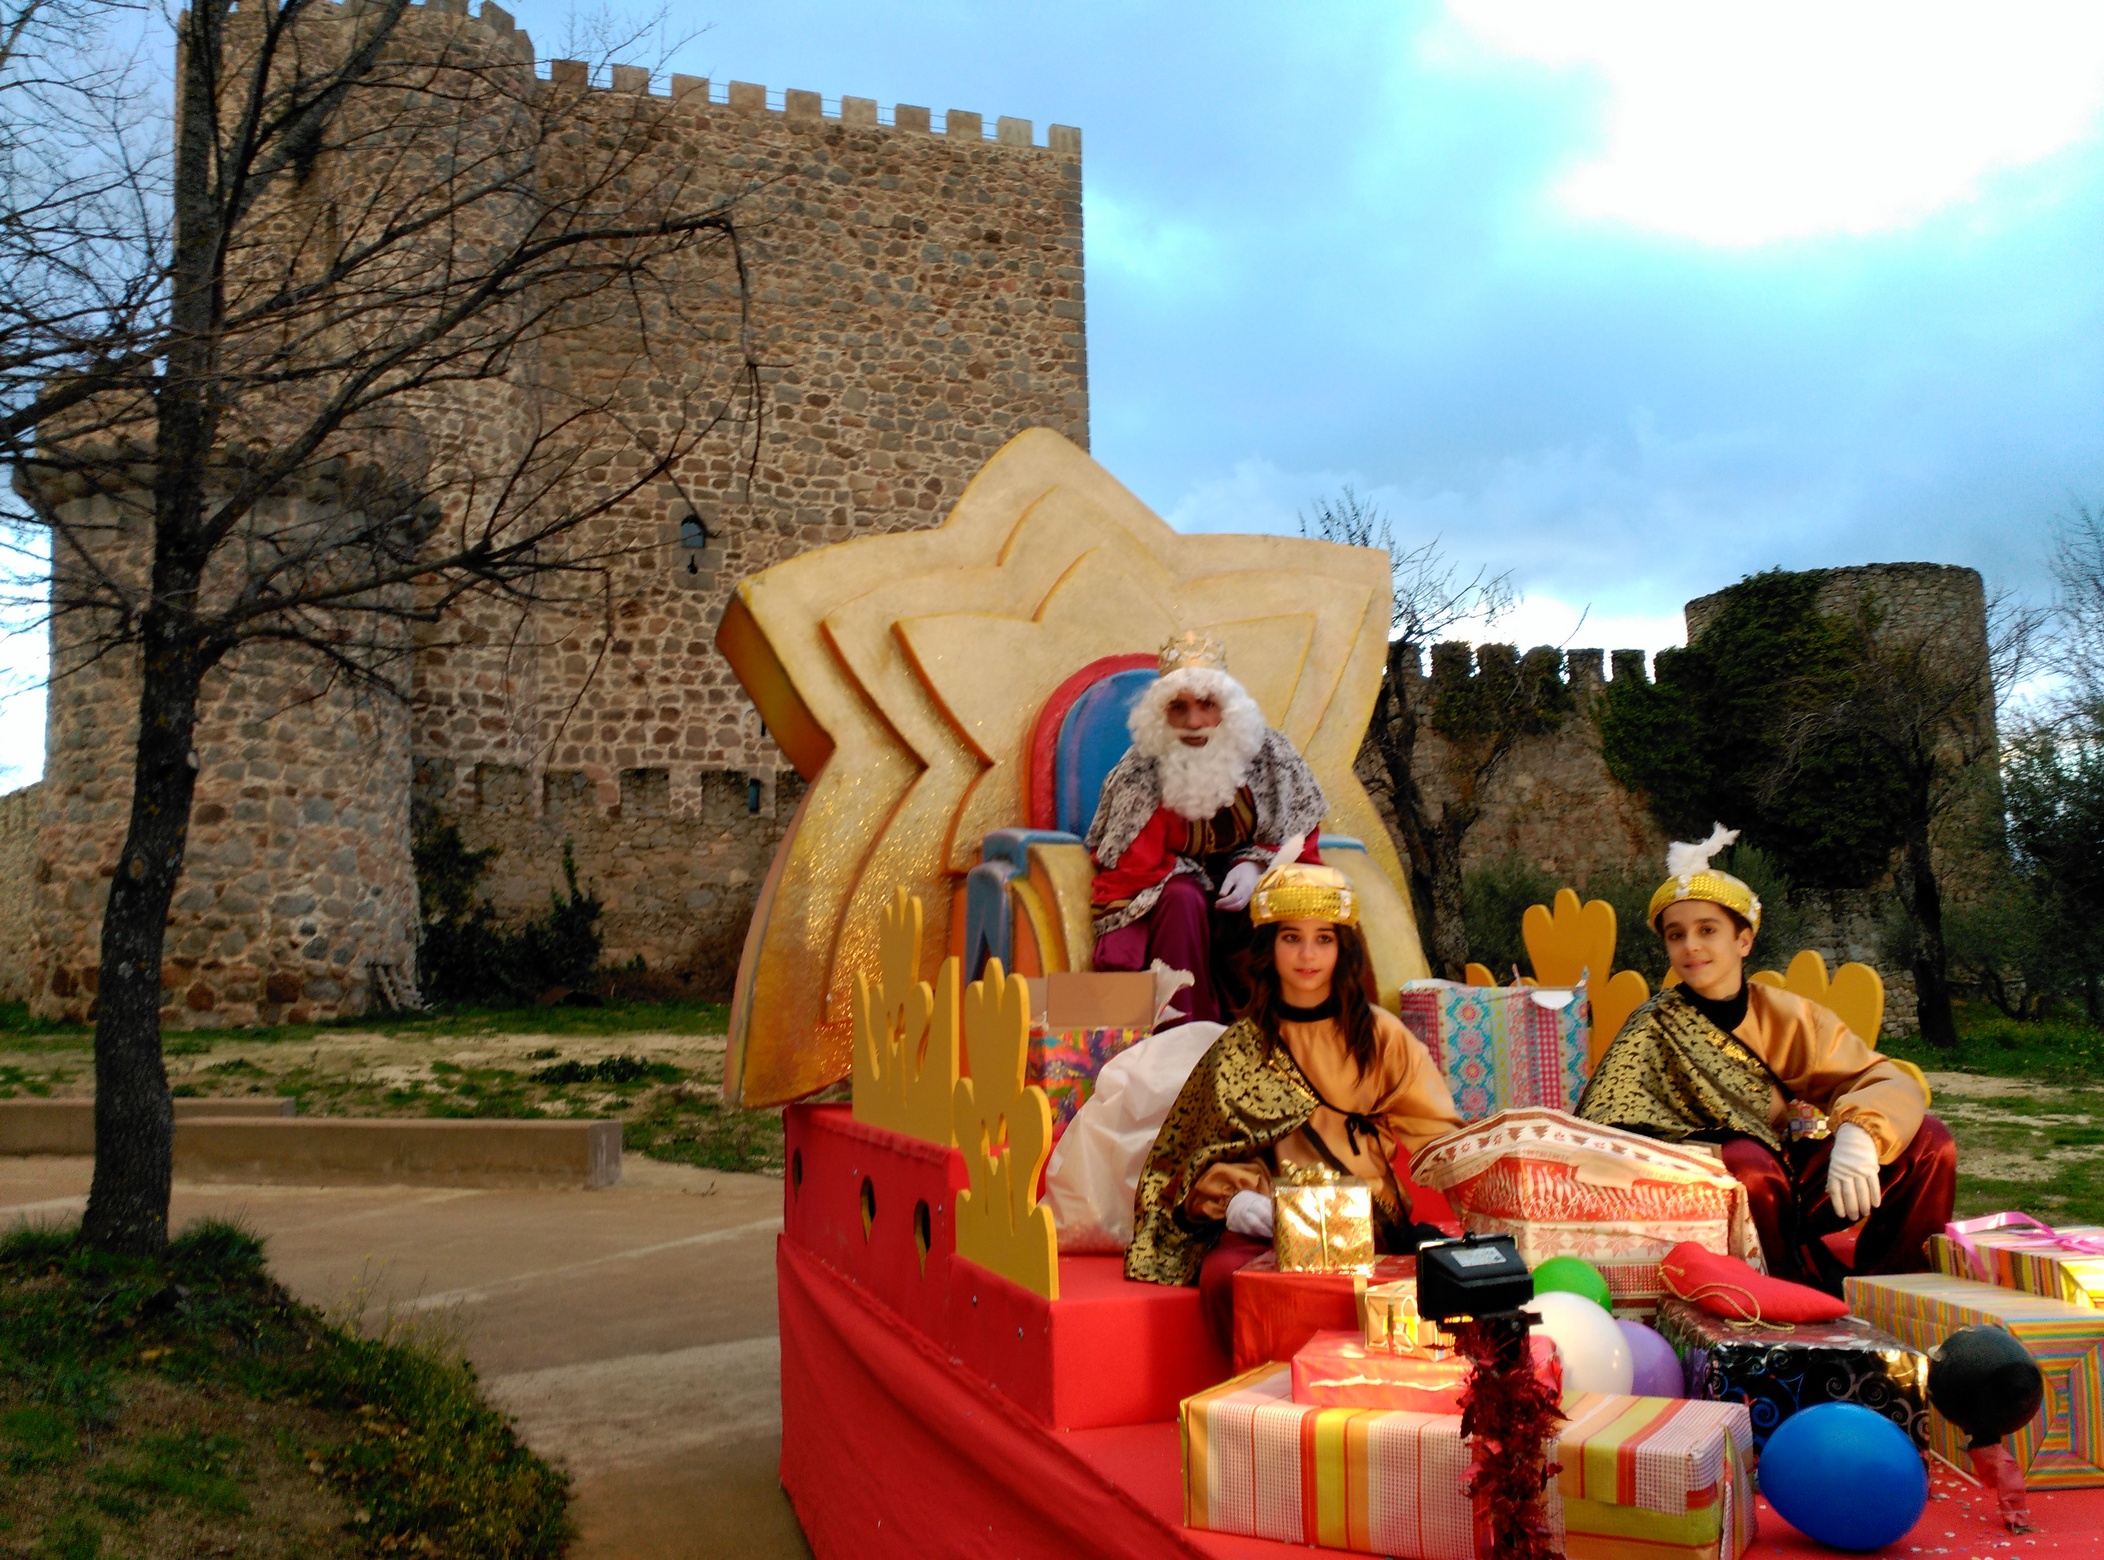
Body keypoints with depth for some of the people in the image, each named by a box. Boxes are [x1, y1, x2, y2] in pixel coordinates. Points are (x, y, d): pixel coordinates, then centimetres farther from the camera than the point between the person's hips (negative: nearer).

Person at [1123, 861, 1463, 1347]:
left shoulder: (1379, 1036, 9)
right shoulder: (1240, 1047, 9)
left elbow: (1437, 1132, 8)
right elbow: (1212, 1158, 7)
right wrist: (1237, 1201, -14)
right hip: (1271, 1223, 1)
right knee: (1223, 1275, -31)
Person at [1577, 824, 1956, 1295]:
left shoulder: (1789, 1017, 2)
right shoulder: (1653, 1030, -5)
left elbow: (1894, 1083, -7)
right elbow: (1606, 1125, -14)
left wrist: (1858, 1133, -30)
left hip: (1800, 1189, 4)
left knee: (1928, 1139, -12)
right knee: (1745, 1160, -35)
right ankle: (1822, 1294, -14)